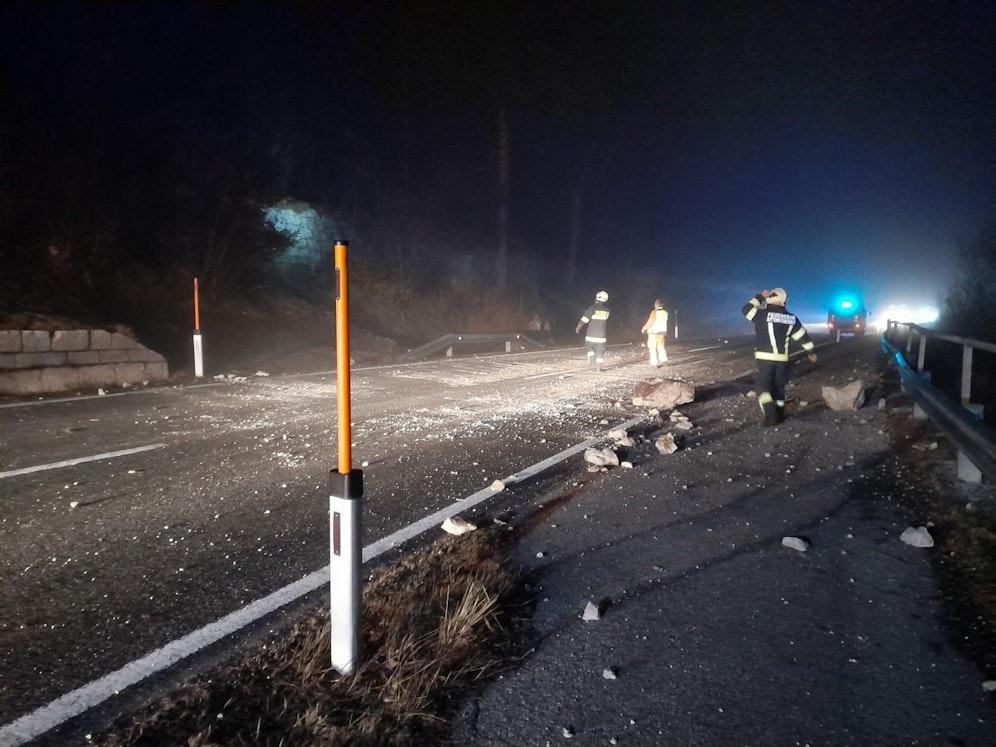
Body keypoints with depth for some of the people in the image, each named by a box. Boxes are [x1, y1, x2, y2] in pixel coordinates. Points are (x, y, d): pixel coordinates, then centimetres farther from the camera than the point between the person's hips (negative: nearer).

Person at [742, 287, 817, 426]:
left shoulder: (763, 314, -10)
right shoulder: (792, 318, 8)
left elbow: (746, 309, 1)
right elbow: (803, 336, 13)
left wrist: (760, 297, 5)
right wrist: (812, 351, 24)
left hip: (765, 357, -5)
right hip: (782, 358, 5)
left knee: (762, 384, -1)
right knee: (778, 386, 15)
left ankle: (770, 413, -17)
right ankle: (779, 415, 21)